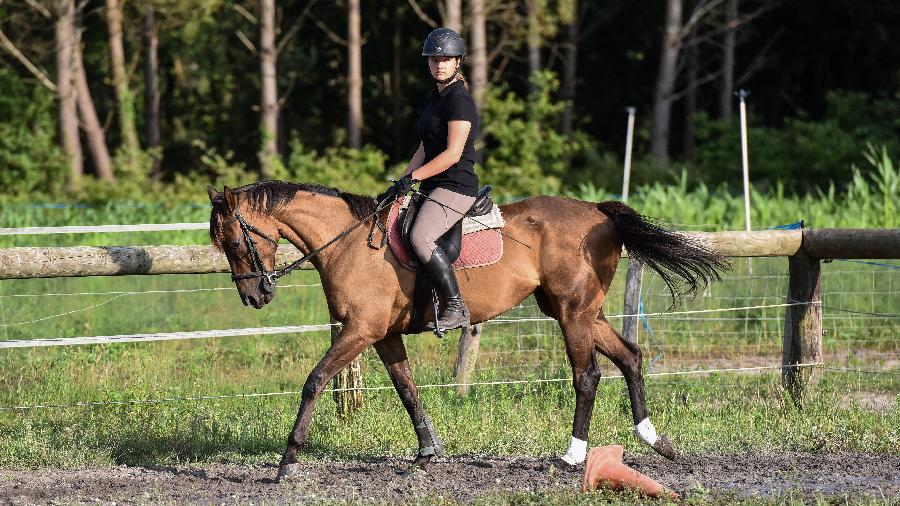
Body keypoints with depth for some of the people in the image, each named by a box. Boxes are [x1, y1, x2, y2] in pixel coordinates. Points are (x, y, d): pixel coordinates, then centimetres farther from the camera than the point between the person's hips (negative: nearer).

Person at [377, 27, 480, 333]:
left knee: (420, 237, -31)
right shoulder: (435, 99, 18)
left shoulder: (459, 101, -12)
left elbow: (453, 153, -19)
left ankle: (456, 309, -27)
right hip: (433, 189, 11)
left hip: (456, 186, -11)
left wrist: (411, 178, -19)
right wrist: (401, 183, 11)